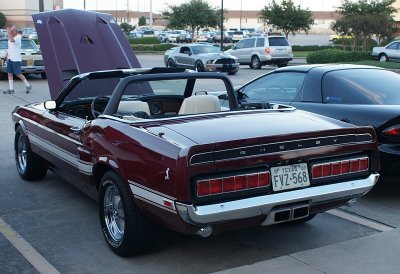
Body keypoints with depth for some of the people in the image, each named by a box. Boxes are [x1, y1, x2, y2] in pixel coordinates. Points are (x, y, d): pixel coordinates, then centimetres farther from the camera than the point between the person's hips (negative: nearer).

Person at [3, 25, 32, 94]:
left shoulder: (18, 37, -12)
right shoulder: (10, 38, 15)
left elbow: (12, 40, -33)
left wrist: (8, 32, -28)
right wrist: (7, 55, 17)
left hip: (16, 59, -8)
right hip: (10, 59, 8)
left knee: (18, 74, -6)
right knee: (9, 73, 4)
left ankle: (28, 86, 9)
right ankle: (11, 89, 6)